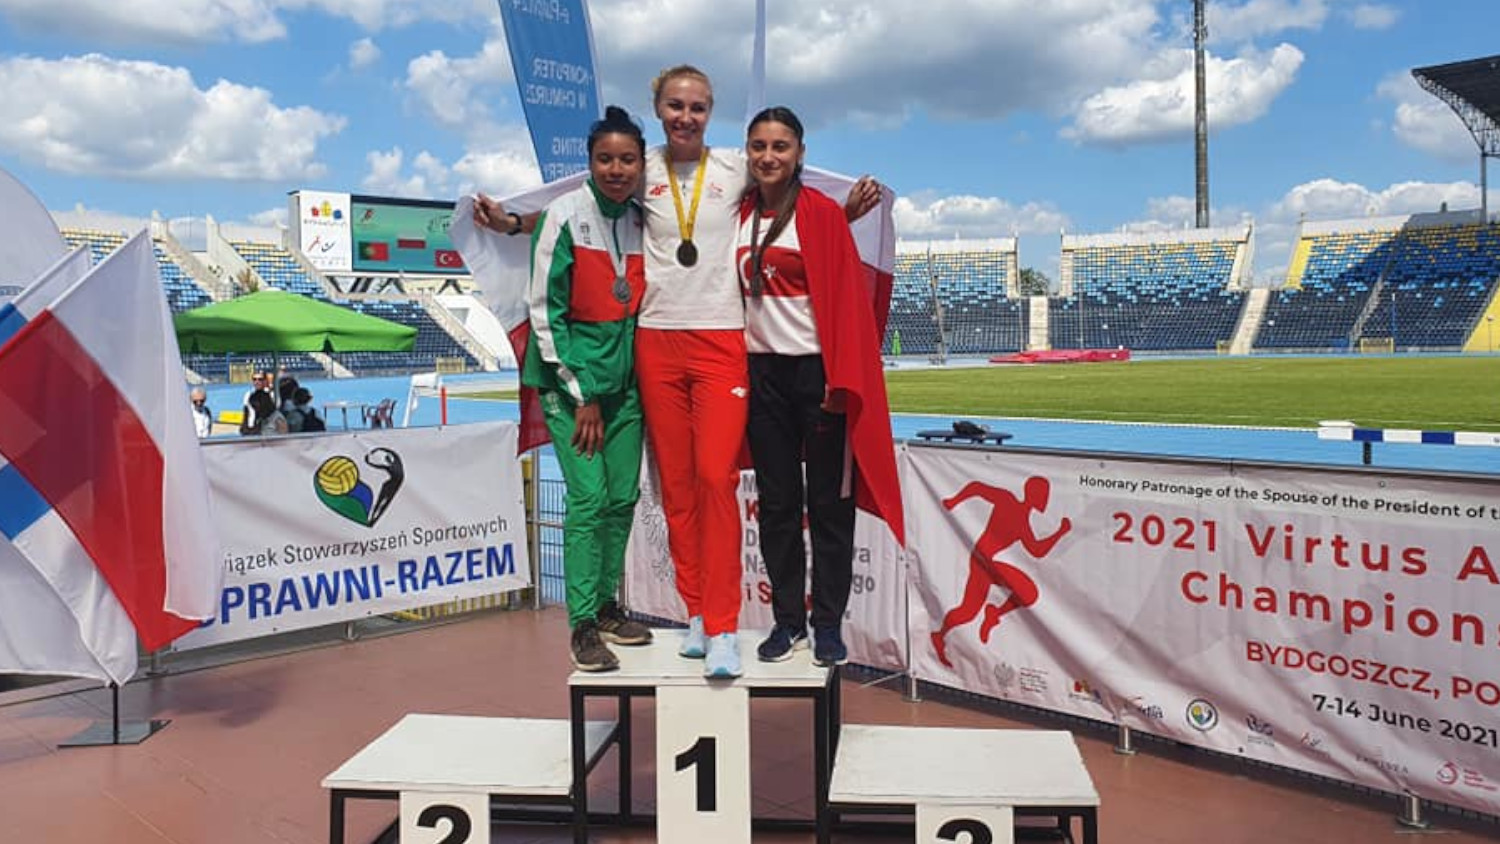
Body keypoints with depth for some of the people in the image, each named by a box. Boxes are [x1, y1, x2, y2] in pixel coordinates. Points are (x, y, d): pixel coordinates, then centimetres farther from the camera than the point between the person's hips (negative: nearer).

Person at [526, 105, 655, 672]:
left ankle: (607, 606, 23)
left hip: (624, 376, 5)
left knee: (623, 497, 7)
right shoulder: (566, 216, -11)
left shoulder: (642, 219, 4)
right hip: (571, 376, -5)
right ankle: (582, 626, 3)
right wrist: (582, 395, -11)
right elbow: (544, 309, -11)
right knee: (590, 498, -8)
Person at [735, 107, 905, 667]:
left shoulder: (821, 212, -4)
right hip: (763, 372, 5)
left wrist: (841, 379, -15)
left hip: (817, 369, -4)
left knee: (828, 501, 2)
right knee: (776, 502, 8)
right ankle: (787, 620, 18)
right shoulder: (740, 214, 10)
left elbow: (845, 298, -8)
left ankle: (828, 625, 12)